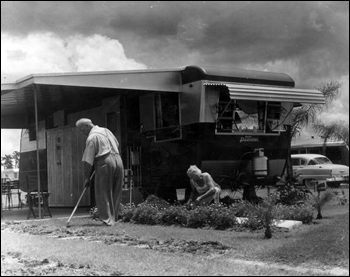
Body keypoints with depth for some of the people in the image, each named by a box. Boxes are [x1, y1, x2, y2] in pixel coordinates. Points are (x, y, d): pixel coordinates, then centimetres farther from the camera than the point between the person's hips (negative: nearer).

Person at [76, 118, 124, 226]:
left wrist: (86, 178, -4)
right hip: (118, 160, 7)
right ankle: (113, 218, 15)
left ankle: (107, 219, -2)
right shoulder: (106, 130, 17)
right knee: (116, 193, 11)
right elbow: (116, 144, 31)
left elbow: (88, 161, -7)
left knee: (104, 194, 1)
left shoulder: (92, 137, -5)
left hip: (105, 163, -7)